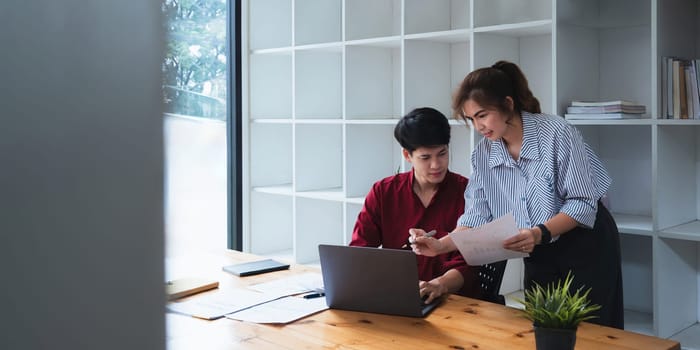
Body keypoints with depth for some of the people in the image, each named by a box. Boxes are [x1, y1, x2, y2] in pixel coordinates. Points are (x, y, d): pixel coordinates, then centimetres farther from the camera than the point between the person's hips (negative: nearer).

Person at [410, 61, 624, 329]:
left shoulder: (557, 133, -21)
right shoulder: (483, 154, -5)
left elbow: (583, 203, -21)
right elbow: (477, 217, -6)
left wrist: (540, 233, -35)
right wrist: (440, 245, -22)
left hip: (587, 248, -5)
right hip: (539, 257, 5)